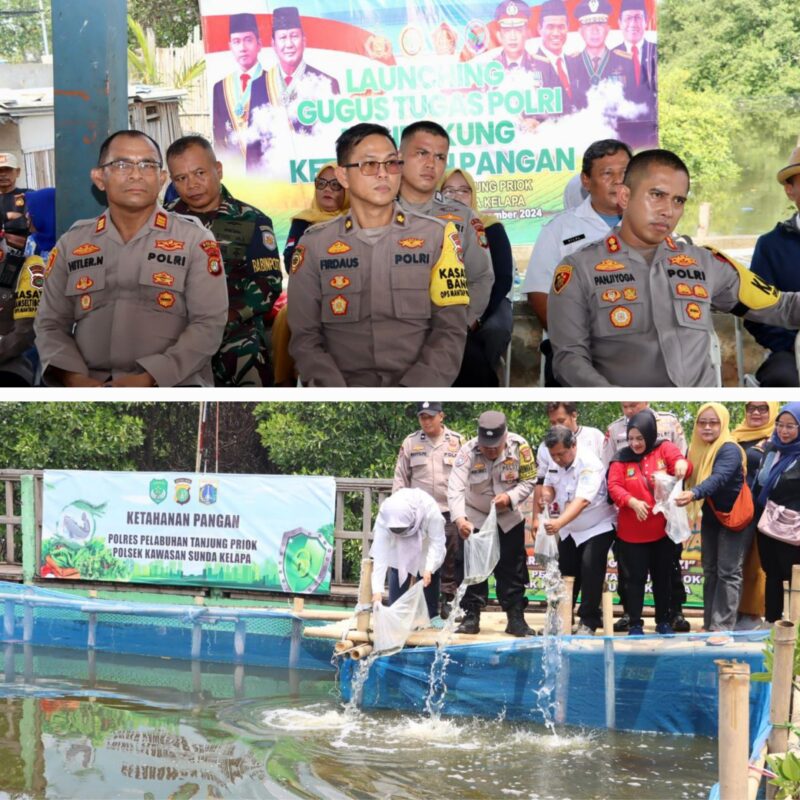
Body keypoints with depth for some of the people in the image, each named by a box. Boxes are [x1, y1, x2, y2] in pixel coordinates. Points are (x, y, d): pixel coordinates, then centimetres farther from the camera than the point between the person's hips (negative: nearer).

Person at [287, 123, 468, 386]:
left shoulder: (437, 236, 8)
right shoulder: (315, 244, 9)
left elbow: (450, 330, 3)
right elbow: (305, 336, 7)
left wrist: (411, 394, -10)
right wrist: (337, 396, -10)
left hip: (417, 384, 0)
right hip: (346, 383, 0)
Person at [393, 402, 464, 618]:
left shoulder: (457, 442, 4)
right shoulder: (410, 443, 5)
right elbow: (400, 477, 9)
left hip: (449, 512, 0)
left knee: (450, 560, 2)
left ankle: (448, 600, 9)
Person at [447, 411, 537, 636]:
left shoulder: (519, 447, -21)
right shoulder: (468, 452, -26)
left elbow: (529, 481, -10)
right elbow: (455, 488, -36)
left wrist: (510, 496, -29)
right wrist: (459, 519, -51)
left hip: (509, 517, 1)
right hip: (475, 517, -1)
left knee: (513, 569, 3)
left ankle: (516, 618, 10)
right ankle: (471, 616, 8)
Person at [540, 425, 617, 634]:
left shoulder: (590, 464, -30)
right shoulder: (556, 462, -7)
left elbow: (582, 500, -42)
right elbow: (549, 485, 10)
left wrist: (559, 523, -56)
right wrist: (547, 495, -17)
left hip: (598, 526, -7)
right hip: (570, 529, 7)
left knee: (590, 568, -20)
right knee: (565, 570, 9)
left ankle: (589, 621, -10)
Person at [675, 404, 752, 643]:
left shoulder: (729, 450, -23)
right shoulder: (697, 449, 1)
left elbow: (718, 479, -40)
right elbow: (691, 478, 5)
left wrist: (693, 494, -55)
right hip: (710, 518, 8)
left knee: (728, 572, -9)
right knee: (710, 571, 10)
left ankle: (723, 628, -11)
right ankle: (709, 624, 15)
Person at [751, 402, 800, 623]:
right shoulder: (770, 449, 6)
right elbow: (759, 486, 16)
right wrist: (758, 516, 12)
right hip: (767, 525, 6)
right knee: (772, 577, 14)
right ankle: (771, 623, 23)